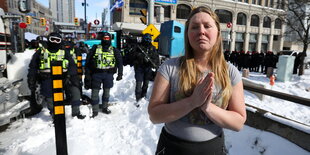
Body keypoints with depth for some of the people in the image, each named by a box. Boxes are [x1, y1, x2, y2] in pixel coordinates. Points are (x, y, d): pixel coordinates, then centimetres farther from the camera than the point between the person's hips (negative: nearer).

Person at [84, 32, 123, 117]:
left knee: (107, 91, 12)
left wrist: (120, 74, 2)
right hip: (96, 73, -1)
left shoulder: (114, 50, 7)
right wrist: (87, 74, -2)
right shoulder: (95, 48, 2)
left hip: (108, 74, 2)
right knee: (95, 92, 0)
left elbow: (120, 62, 8)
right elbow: (88, 62, 2)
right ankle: (95, 110, 13)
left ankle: (105, 107, 29)